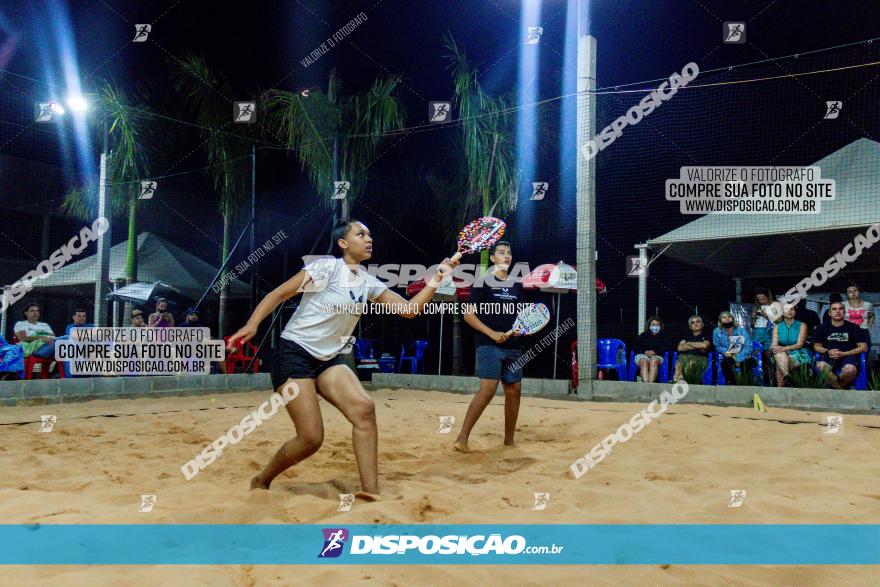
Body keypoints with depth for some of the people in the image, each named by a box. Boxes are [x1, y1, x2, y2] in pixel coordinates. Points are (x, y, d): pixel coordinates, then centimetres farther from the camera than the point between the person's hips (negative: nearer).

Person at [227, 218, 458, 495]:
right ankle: (260, 482, 15)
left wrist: (437, 277, 1)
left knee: (364, 409, -18)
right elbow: (278, 294, -11)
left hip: (329, 359, 6)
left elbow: (409, 309, 8)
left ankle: (371, 492, -13)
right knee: (311, 439, -12)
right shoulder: (327, 267, -11)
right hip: (294, 355, -6)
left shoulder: (368, 283, 8)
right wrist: (252, 325, -25)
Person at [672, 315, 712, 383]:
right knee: (678, 364, -37)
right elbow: (680, 348, 13)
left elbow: (705, 345, 1)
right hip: (684, 356, 2)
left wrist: (689, 343, 13)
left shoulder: (706, 337, 25)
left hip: (700, 357, -2)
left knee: (691, 363, -40)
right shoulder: (687, 337, 32)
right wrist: (698, 347, 9)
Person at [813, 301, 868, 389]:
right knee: (821, 366, -35)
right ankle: (840, 389, -15)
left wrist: (844, 354, -8)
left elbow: (863, 348, 5)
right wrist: (827, 351, -7)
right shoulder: (822, 328, 14)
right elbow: (816, 346, 16)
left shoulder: (853, 327, 9)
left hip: (848, 355, -1)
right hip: (829, 356, 1)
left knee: (850, 369, -37)